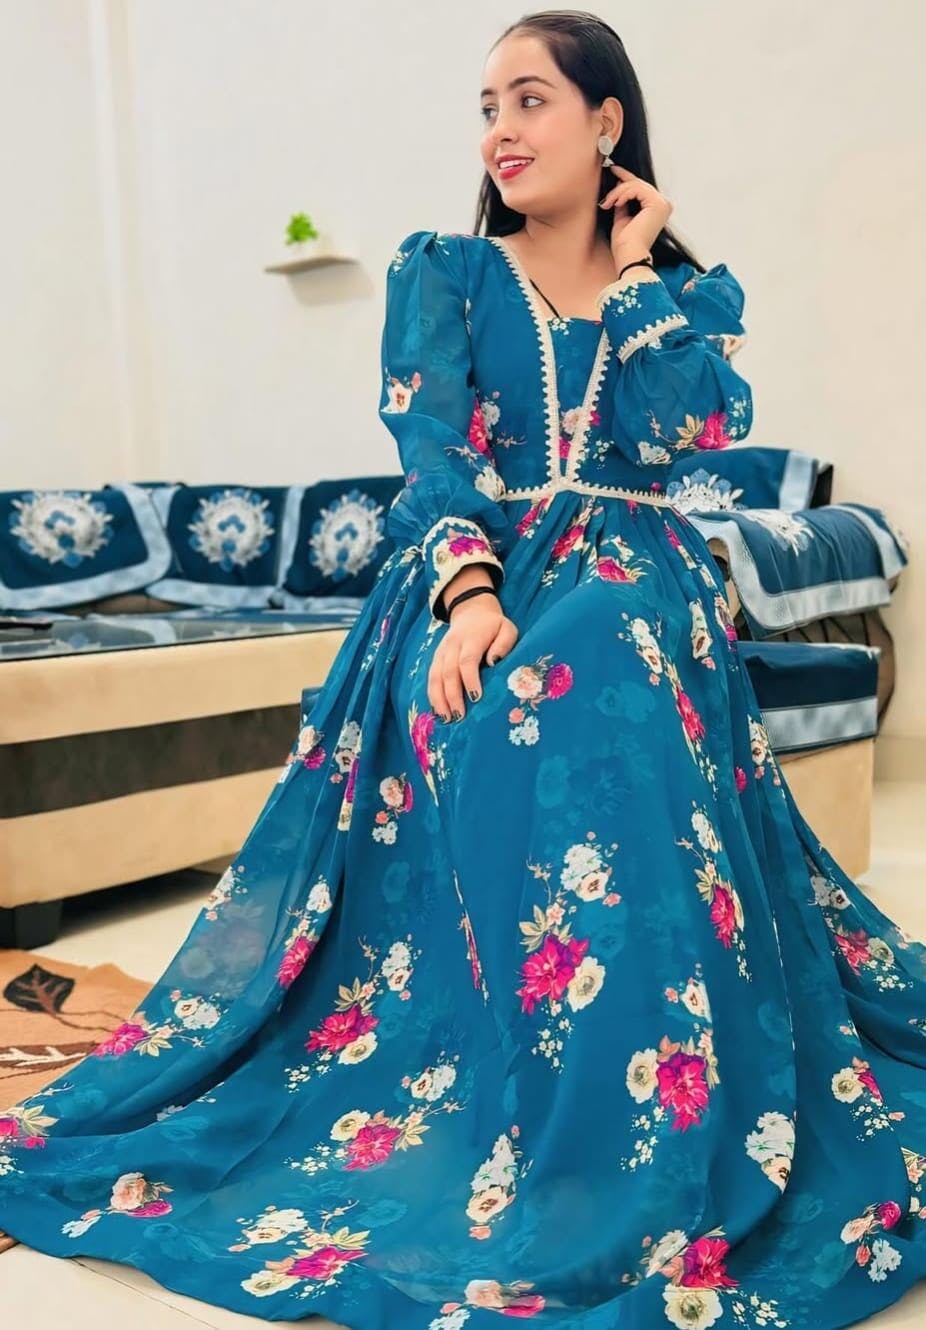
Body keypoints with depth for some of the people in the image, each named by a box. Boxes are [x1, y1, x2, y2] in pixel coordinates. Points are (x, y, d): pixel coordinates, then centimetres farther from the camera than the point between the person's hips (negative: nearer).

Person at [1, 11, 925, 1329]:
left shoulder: (692, 291, 17)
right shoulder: (443, 272, 14)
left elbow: (689, 429, -4)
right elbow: (433, 454, -3)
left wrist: (635, 273, 7)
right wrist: (471, 591, -21)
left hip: (633, 586, 0)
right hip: (474, 580, 0)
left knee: (598, 690, -36)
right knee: (511, 724, -35)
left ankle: (639, 1167, -25)